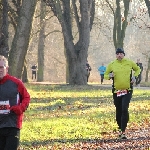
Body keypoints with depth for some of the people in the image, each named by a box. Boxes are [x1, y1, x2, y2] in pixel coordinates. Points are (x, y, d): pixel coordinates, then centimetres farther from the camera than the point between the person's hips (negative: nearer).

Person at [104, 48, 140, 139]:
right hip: (116, 91, 2)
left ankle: (123, 131, -18)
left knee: (124, 109, -17)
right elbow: (105, 75, 11)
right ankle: (120, 129, 28)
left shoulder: (130, 63, 2)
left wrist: (134, 76, 2)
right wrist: (109, 76, -12)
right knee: (118, 111, 9)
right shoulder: (112, 65, 2)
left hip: (128, 90, -2)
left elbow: (137, 69, 19)